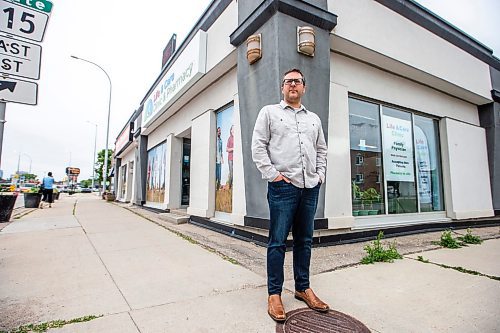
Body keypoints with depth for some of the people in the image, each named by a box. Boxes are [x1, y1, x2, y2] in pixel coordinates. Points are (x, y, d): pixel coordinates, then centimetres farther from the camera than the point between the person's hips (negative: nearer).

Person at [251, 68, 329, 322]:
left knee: (304, 241, 13)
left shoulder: (314, 118, 21)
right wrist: (272, 174, -10)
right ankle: (274, 294, 13)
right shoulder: (269, 112, 7)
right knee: (278, 242, 0)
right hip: (283, 186, -5)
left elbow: (321, 150, 24)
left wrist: (320, 174, 10)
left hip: (310, 187, 5)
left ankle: (303, 288, 27)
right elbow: (258, 146, -2)